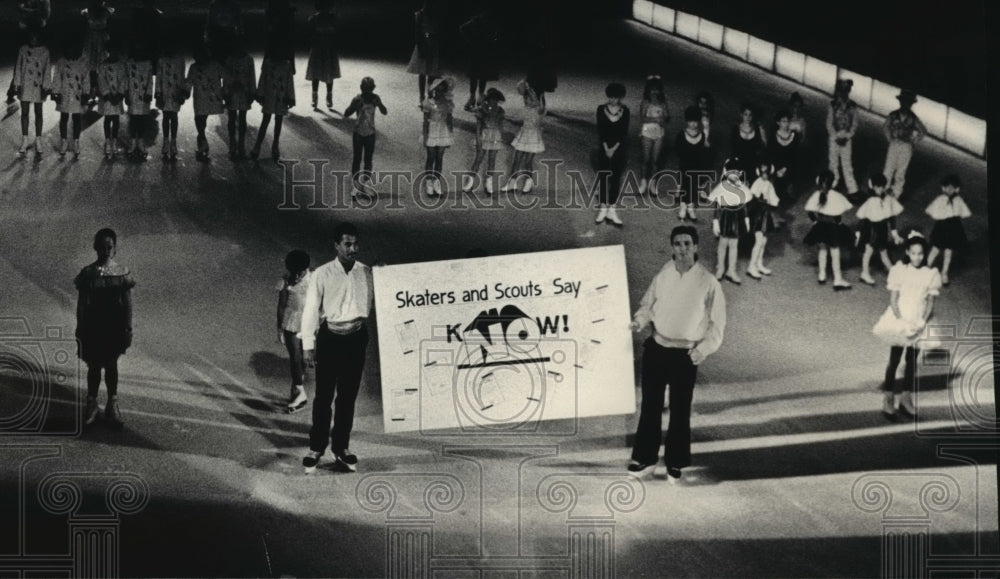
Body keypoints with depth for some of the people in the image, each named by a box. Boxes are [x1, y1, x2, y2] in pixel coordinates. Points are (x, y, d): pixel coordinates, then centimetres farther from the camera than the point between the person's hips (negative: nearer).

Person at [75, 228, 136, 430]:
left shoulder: (123, 273, -7)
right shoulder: (87, 274, -9)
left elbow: (127, 304, -2)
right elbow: (81, 305, -4)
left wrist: (128, 330, -2)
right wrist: (80, 332, -3)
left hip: (115, 327, 1)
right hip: (93, 326, 0)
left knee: (111, 365, 13)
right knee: (94, 366, 10)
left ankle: (112, 406, 27)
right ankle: (91, 405, 27)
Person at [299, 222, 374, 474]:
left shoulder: (366, 273, 2)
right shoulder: (322, 275, -5)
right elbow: (311, 309, -3)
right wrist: (308, 344, -5)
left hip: (356, 337, 3)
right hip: (329, 337, -3)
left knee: (348, 396, 10)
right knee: (324, 395, 1)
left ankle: (341, 447, 23)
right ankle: (316, 447, 14)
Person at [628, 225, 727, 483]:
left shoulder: (708, 283, -11)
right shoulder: (663, 276, -2)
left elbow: (717, 323, -5)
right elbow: (648, 304, 10)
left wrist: (703, 349, -16)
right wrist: (640, 320, -11)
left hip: (685, 356, -3)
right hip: (656, 349, 3)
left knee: (680, 410, 8)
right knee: (650, 405, 11)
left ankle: (675, 463, 24)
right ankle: (645, 457, 25)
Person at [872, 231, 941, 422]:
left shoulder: (931, 275, -1)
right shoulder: (899, 271, -7)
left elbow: (930, 302, 1)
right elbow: (893, 300, -6)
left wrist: (923, 321, -14)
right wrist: (900, 320, -19)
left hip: (918, 323, 3)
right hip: (900, 321, -3)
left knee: (912, 361, 10)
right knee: (894, 360, -2)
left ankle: (906, 398, 21)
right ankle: (888, 400, 3)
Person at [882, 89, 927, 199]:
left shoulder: (913, 118, -5)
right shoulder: (893, 115, -4)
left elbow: (923, 131, 8)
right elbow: (886, 127, 15)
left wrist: (914, 141, 3)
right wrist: (890, 139, 8)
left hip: (906, 147, 0)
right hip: (893, 145, 0)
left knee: (901, 172, 5)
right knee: (888, 170, -2)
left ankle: (896, 195, 15)